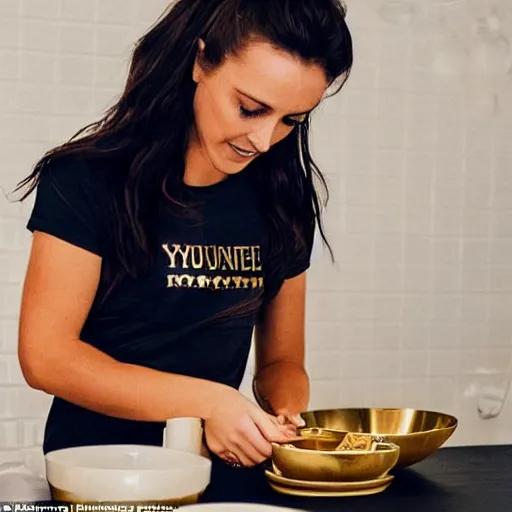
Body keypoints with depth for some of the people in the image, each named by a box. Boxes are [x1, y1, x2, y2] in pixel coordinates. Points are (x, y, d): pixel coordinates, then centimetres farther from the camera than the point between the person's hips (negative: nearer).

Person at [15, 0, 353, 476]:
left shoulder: (284, 200, 3)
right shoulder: (88, 181, -10)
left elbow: (282, 361, 11)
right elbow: (45, 354, -13)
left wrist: (285, 417, -12)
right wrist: (206, 401, -20)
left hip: (220, 470, 4)